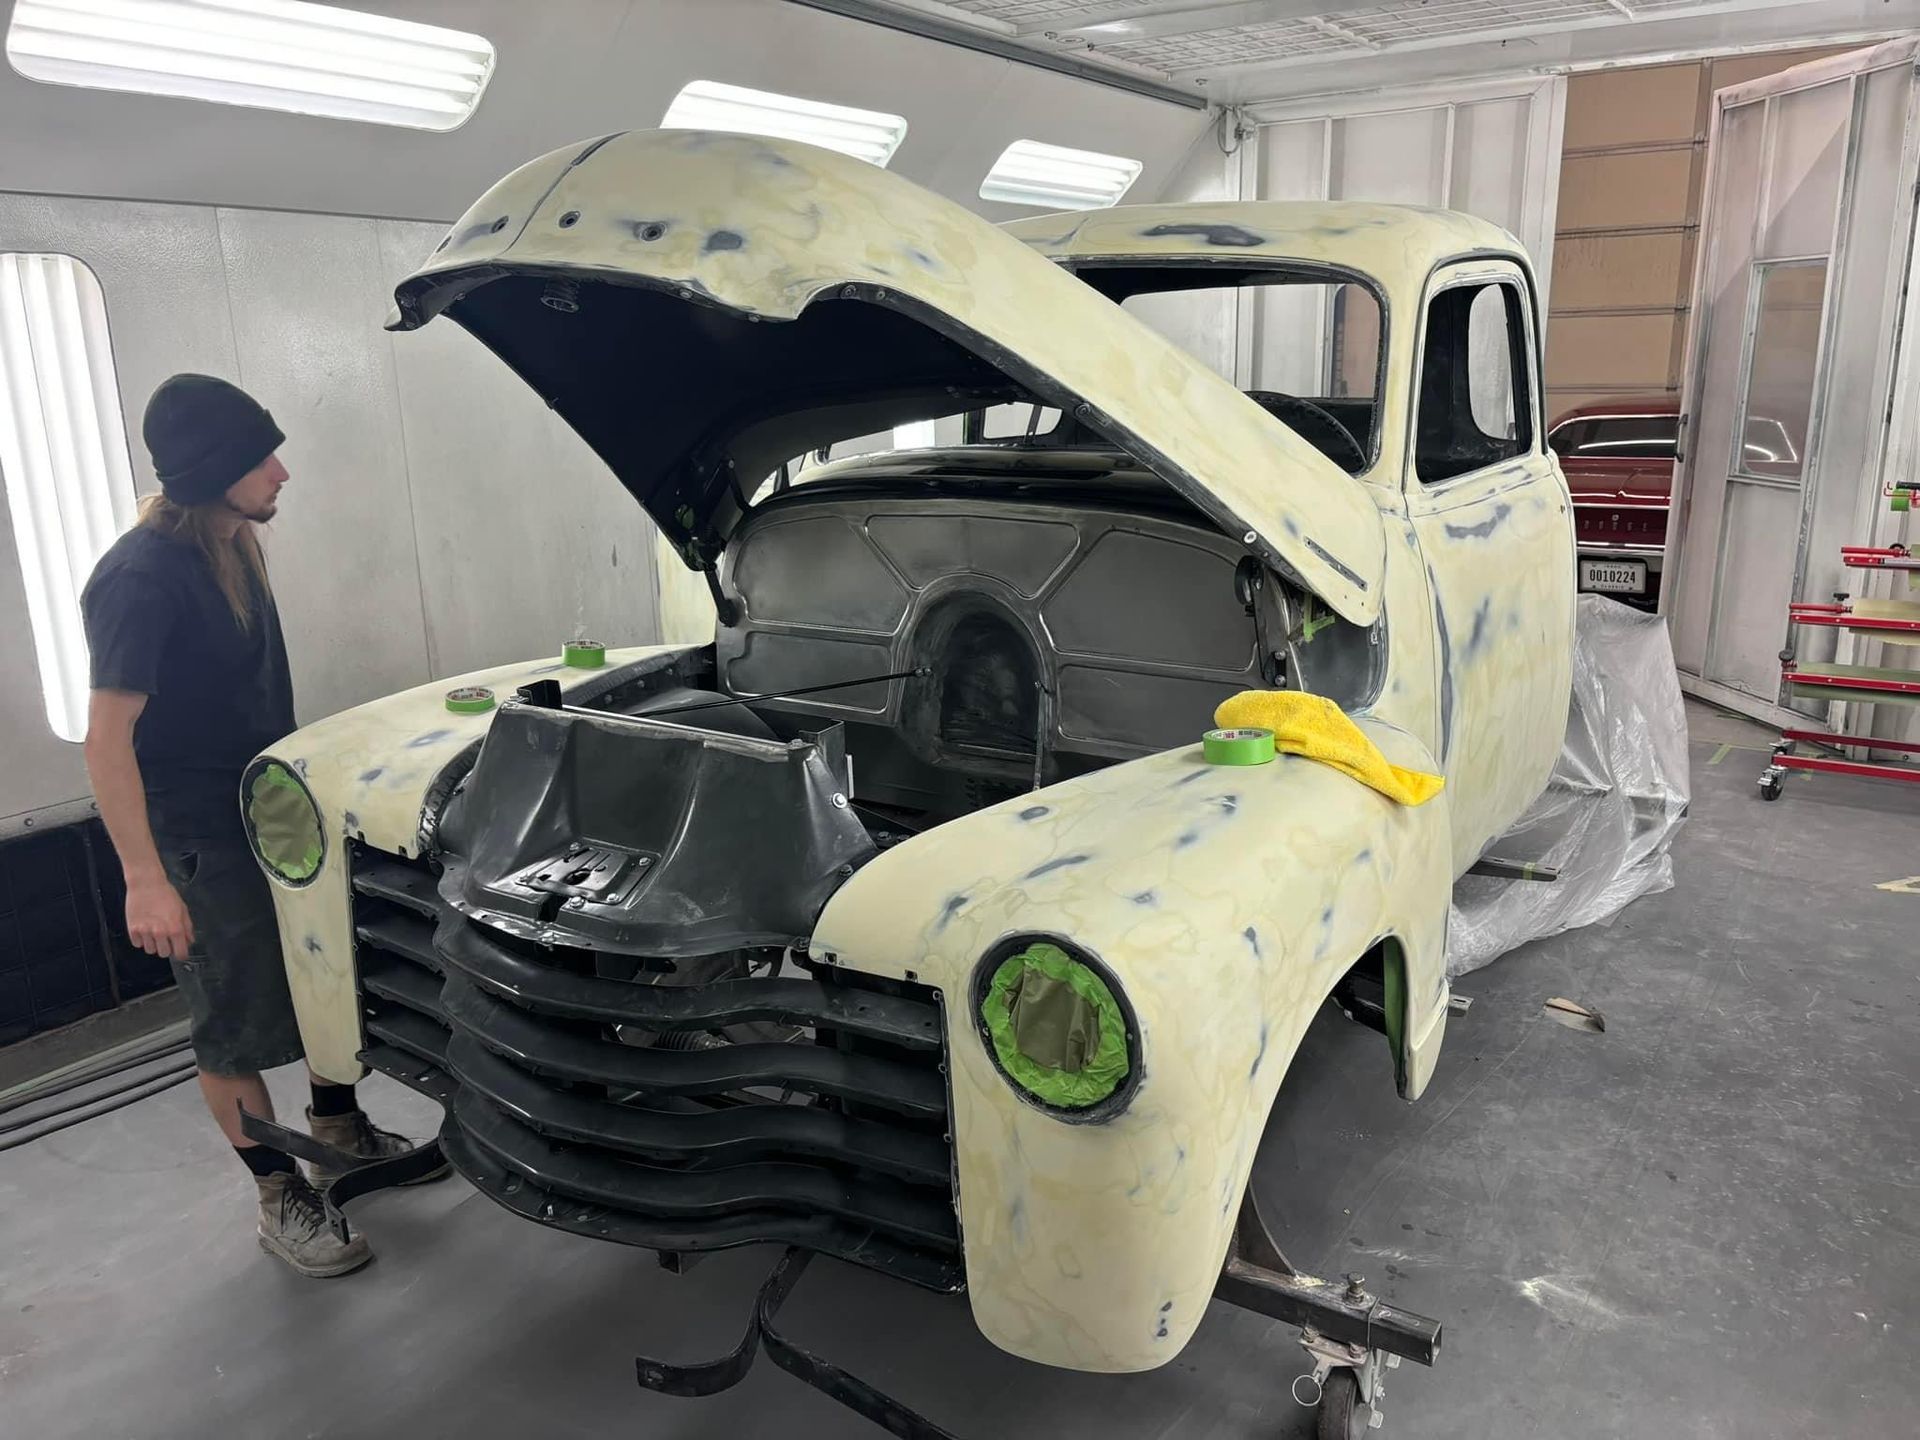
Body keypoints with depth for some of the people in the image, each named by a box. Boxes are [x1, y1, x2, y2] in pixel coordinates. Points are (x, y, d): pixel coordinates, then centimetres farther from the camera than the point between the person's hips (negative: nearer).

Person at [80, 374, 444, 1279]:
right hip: (202, 842, -8)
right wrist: (144, 880, -30)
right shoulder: (141, 580, -24)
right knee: (238, 1031, 6)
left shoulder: (233, 545, 4)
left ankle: (342, 1134, 39)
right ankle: (282, 1202, 22)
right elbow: (107, 740, -25)